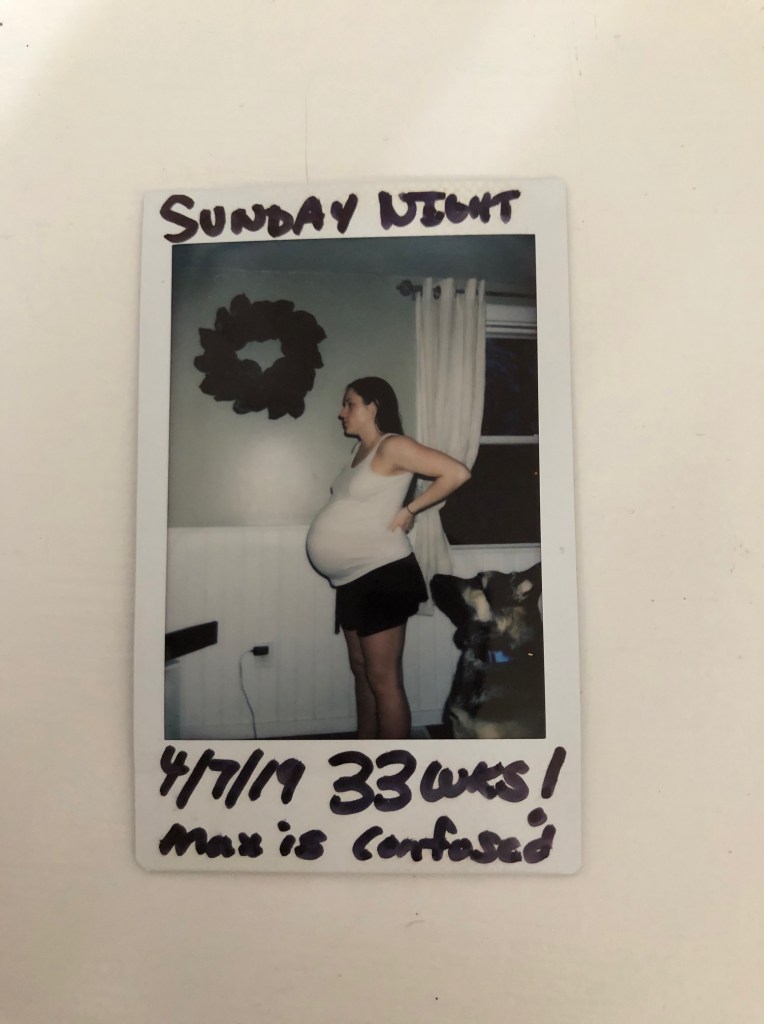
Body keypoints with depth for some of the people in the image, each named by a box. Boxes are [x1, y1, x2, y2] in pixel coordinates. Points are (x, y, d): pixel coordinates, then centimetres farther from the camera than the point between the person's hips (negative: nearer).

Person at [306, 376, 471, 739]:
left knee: (384, 680, -4)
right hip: (354, 581, 10)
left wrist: (408, 511, -14)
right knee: (361, 672, 17)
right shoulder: (360, 449, 14)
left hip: (382, 576, -10)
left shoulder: (392, 446, -11)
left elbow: (457, 473, -18)